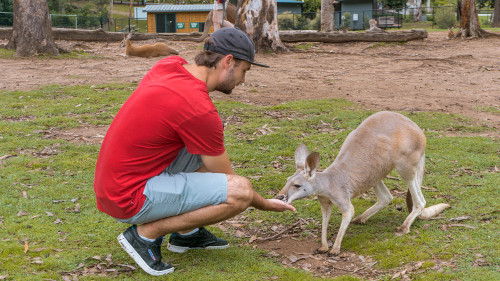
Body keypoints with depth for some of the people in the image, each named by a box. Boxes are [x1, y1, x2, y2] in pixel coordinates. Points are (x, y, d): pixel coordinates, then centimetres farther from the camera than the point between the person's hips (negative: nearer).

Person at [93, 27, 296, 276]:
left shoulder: (168, 65, 2)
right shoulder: (200, 110, -22)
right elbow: (226, 180, -8)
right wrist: (266, 205, 8)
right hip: (130, 200, -9)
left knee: (208, 148, 16)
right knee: (241, 191, -18)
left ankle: (186, 233, 19)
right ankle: (146, 233, -7)